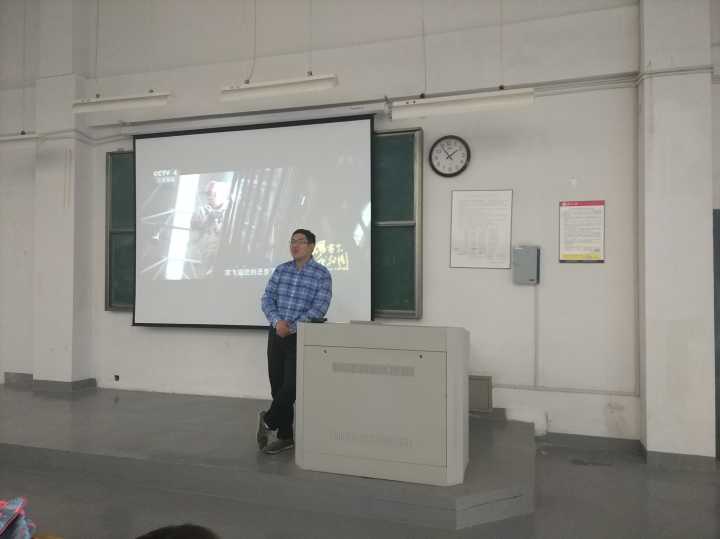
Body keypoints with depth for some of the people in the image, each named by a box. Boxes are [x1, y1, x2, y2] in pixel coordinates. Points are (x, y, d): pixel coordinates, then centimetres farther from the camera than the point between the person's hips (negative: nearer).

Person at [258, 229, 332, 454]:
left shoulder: (322, 274, -5)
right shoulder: (281, 270, 8)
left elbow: (319, 309, -12)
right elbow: (267, 299, 3)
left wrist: (292, 328, -17)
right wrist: (277, 321, -15)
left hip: (301, 337, -4)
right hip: (276, 334, 4)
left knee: (291, 386, -8)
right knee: (277, 386, 7)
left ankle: (268, 420, 20)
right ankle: (285, 436, 21)